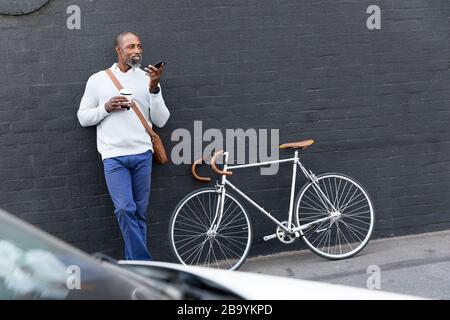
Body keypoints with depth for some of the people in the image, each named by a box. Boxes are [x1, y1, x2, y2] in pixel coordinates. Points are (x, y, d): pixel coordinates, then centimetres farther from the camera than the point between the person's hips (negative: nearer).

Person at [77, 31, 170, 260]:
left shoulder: (147, 79, 9)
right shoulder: (98, 80, 7)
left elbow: (161, 120, 3)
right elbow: (83, 117, 9)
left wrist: (154, 89, -9)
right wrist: (106, 107, -8)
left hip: (142, 154, 2)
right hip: (114, 156, -2)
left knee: (139, 213, 5)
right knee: (125, 209, -15)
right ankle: (143, 263, -10)